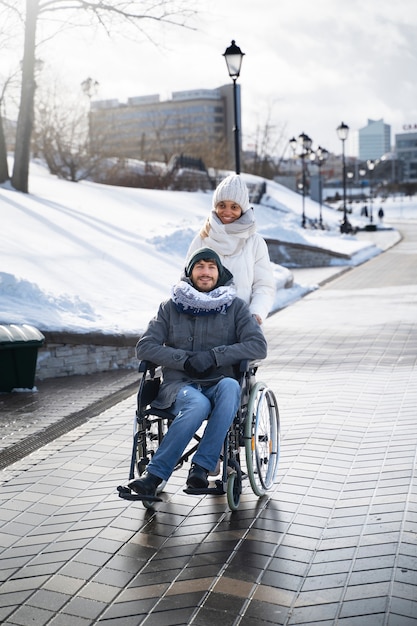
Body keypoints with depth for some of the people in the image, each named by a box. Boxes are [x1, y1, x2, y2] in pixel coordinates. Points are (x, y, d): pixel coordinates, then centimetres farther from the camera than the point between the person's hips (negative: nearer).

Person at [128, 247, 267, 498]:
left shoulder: (235, 307, 9)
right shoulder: (171, 307, 11)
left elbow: (259, 346, -2)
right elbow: (144, 347, 3)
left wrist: (214, 356, -13)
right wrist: (185, 360, -11)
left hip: (219, 385, 1)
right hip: (179, 385, -1)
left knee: (231, 386, -36)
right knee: (198, 405, -37)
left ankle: (201, 467, -33)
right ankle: (154, 476, -31)